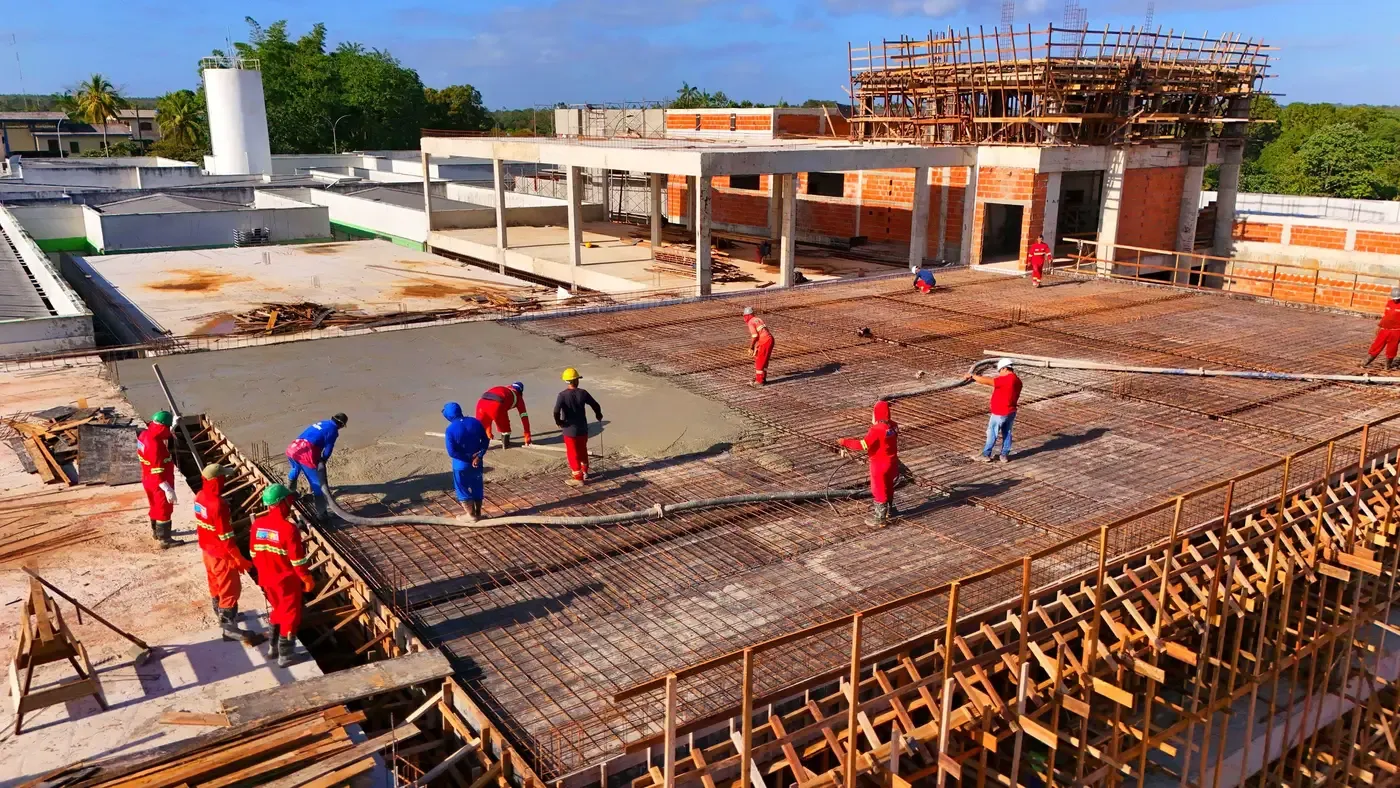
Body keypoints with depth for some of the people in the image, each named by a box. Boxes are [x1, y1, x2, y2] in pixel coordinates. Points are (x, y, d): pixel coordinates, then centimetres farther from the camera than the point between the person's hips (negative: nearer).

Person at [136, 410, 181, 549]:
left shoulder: (145, 434, -5)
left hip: (148, 479, 9)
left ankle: (156, 532, 45)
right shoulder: (155, 445, -33)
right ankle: (164, 540, 16)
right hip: (159, 483, -9)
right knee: (164, 509, 5)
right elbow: (157, 471, -31)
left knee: (155, 506, 27)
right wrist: (168, 489, -29)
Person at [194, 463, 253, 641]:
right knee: (230, 589, 5)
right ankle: (229, 628, 15)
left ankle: (222, 616, 44)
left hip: (207, 550, 9)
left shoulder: (200, 496, -4)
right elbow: (226, 538, -27)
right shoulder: (218, 505, -32)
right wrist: (239, 559, -18)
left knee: (216, 585, 26)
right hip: (221, 554, -9)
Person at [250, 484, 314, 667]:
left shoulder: (257, 524, -7)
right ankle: (285, 656, 20)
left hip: (267, 579, 6)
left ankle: (273, 648, 37)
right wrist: (307, 579, -7)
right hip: (287, 580, -6)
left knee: (276, 611, 26)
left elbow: (254, 553, 5)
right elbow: (297, 560, -21)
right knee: (289, 616, 10)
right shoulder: (288, 528, -27)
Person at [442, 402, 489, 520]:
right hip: (477, 463, 5)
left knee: (463, 490, 14)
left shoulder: (450, 430, -20)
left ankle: (472, 516, 22)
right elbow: (486, 440, -2)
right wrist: (478, 456, -8)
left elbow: (452, 452, -20)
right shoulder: (475, 422, -7)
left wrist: (468, 457, -10)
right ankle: (478, 513, 31)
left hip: (461, 465, -5)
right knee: (477, 488, 20)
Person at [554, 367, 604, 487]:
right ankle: (584, 472, 41)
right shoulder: (583, 393, -9)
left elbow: (556, 411, -28)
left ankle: (578, 479, 14)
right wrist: (598, 415, 20)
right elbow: (595, 405, -1)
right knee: (583, 450, 24)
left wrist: (558, 421, -8)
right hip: (583, 429, 4)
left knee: (573, 454, 8)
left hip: (569, 430, -4)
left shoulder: (562, 395, -18)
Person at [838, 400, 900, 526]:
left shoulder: (876, 429, -28)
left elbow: (862, 445, -29)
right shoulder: (893, 425, -4)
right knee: (888, 487, 25)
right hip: (892, 462, 8)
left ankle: (880, 518, 14)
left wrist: (845, 442, -20)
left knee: (879, 490, 5)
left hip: (879, 464, -8)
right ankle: (890, 511, 42)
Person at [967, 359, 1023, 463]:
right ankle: (1005, 455, 21)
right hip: (1011, 412, 8)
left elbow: (986, 381, -26)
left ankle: (986, 455, 13)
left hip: (1000, 413, -8)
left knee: (992, 434, 4)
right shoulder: (1017, 381, 4)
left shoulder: (1005, 380, -24)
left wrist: (972, 376, -17)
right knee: (1007, 433, 16)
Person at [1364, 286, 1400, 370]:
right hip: (1384, 329, 4)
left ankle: (1388, 365, 20)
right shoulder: (1388, 303, 8)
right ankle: (1366, 363, 11)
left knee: (1391, 350, 5)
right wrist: (1379, 326, 20)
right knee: (1376, 346, 6)